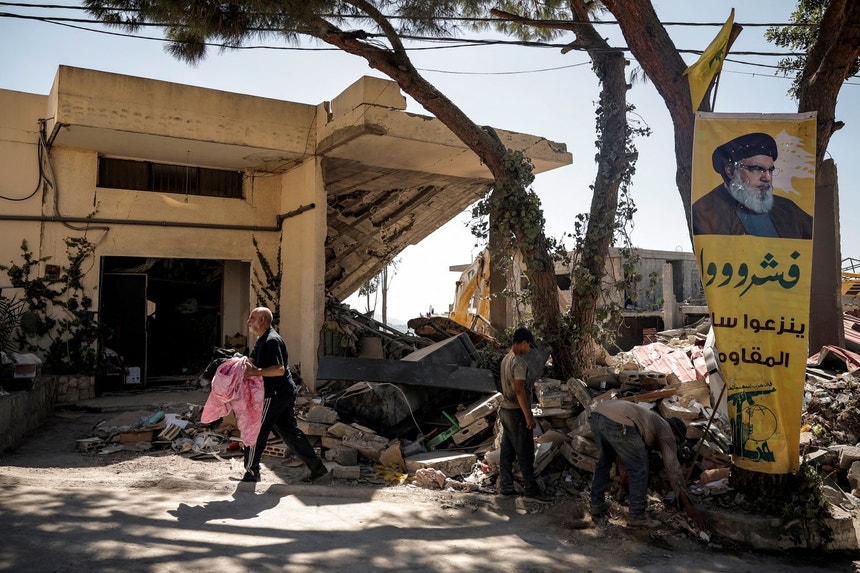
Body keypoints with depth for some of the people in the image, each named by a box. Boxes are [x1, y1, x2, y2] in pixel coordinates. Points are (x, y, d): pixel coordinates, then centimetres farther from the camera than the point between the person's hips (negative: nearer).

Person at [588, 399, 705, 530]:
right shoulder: (666, 431, 21)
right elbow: (673, 468, 17)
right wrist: (688, 505, 22)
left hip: (596, 414, 8)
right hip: (617, 423, -8)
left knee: (605, 459, 31)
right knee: (639, 469, 10)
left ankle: (597, 505, 35)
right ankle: (636, 516, 16)